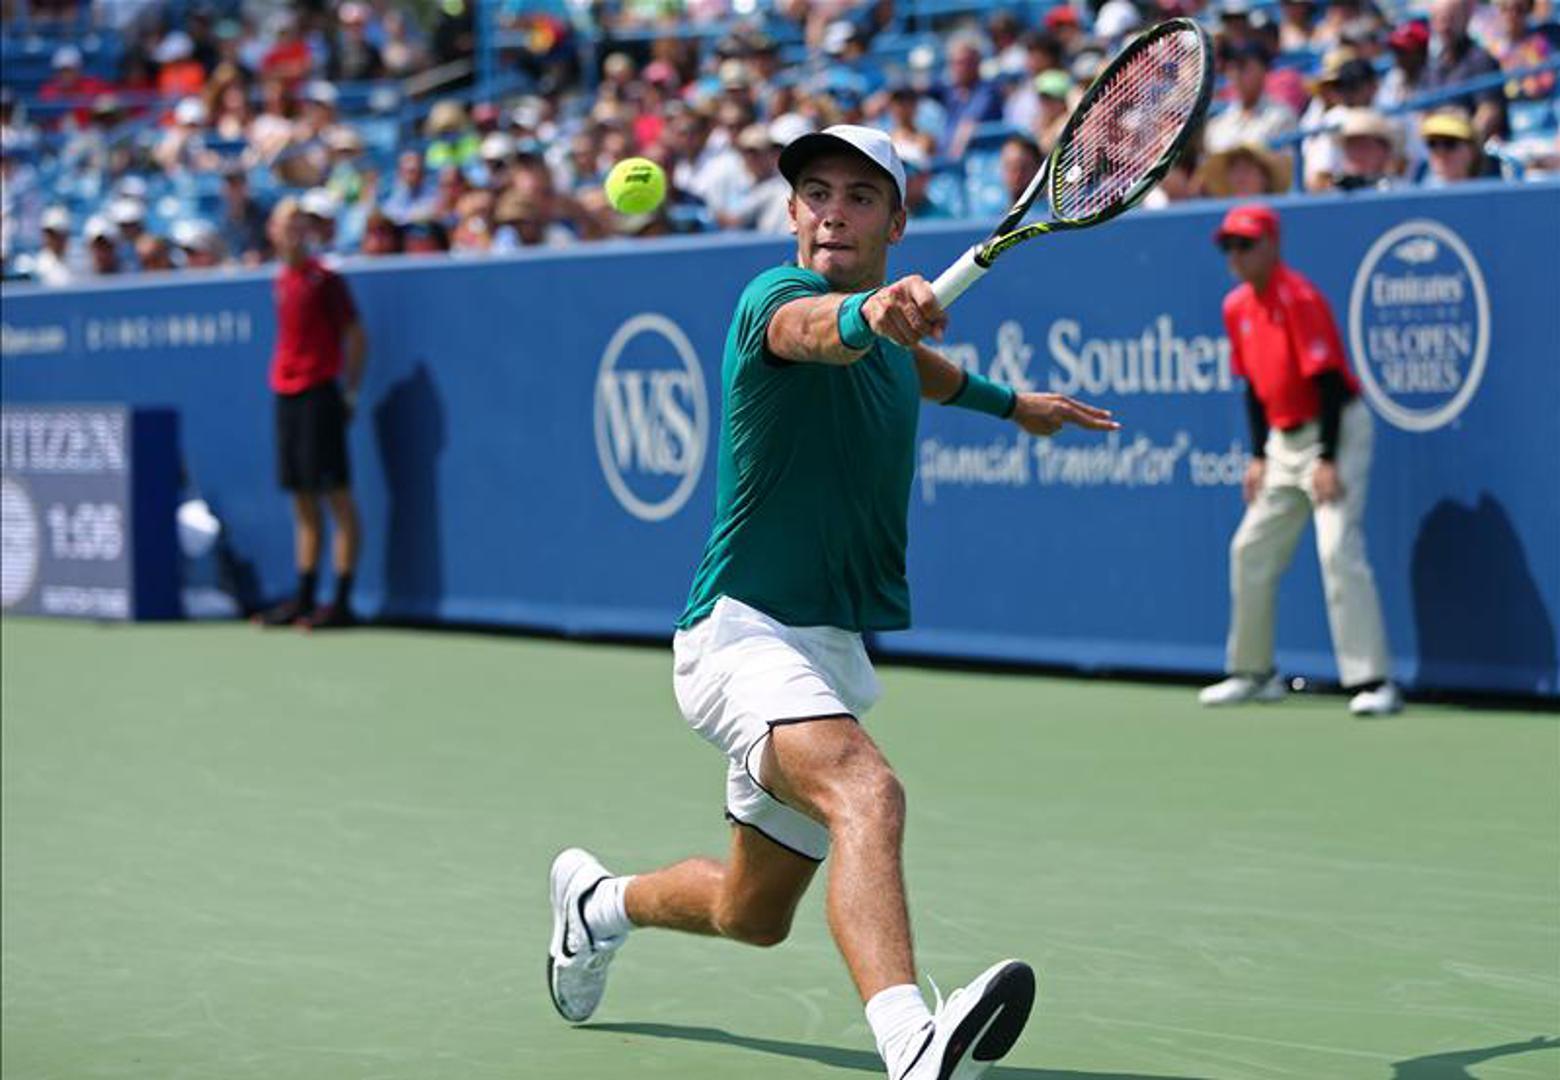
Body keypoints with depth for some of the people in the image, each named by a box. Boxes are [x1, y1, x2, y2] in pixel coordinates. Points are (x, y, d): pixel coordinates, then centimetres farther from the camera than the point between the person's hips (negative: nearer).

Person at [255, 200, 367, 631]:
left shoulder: (324, 279, -7)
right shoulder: (281, 281, 13)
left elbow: (356, 337, -7)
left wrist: (350, 393, -9)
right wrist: (283, 377, 13)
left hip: (320, 395, -8)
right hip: (286, 395, 8)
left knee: (337, 496, -6)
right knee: (303, 502, 10)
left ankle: (342, 602, -5)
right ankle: (304, 599, 15)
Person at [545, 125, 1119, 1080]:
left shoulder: (893, 335, 9)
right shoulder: (775, 298, -15)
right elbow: (814, 330, -42)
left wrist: (1007, 402, 45)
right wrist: (871, 313, -63)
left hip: (832, 648, 9)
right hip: (745, 634, -9)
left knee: (755, 916, 20)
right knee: (867, 792, -37)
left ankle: (601, 901, 49)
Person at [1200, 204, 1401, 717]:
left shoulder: (1298, 298, -17)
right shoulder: (1237, 308, 8)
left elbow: (1329, 380, -20)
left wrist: (1328, 460, -23)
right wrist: (1259, 456, 10)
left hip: (1334, 431, -9)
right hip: (1285, 439, 9)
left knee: (1338, 549, -19)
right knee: (1250, 552, 10)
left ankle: (1371, 681, -20)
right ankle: (1253, 673, 24)